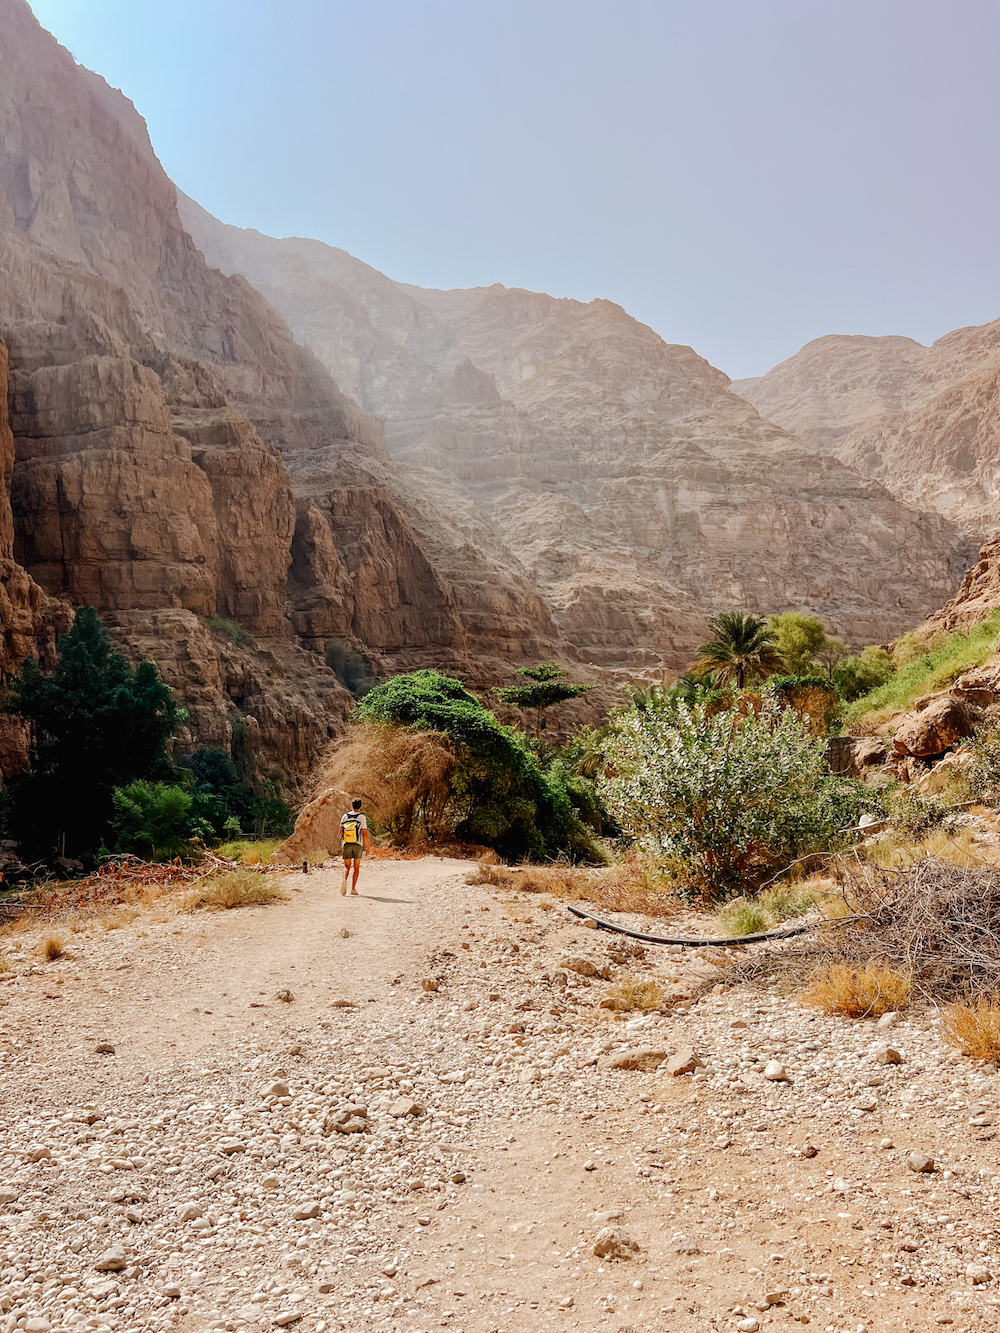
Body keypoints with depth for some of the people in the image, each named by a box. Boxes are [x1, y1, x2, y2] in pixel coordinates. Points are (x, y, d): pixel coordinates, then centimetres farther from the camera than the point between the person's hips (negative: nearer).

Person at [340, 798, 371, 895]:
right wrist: (367, 846, 1)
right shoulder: (362, 817, -6)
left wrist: (342, 843, 25)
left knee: (347, 866, 9)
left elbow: (340, 832, 9)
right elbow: (365, 833, -8)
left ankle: (344, 879, -22)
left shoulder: (345, 816, 4)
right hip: (358, 845, -2)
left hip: (346, 845, 2)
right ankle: (353, 888, 5)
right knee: (356, 867, 11)